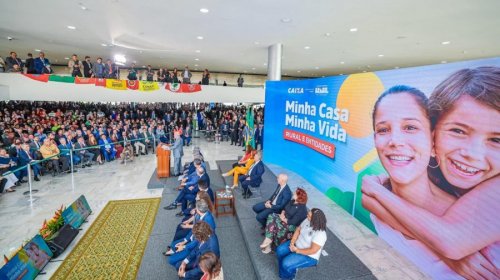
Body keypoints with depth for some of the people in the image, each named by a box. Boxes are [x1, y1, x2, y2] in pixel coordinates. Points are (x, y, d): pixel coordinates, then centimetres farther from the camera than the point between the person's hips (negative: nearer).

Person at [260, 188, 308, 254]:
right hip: (284, 218, 8)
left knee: (276, 223, -30)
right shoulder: (292, 201, 4)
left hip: (292, 226, -8)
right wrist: (282, 214, -6)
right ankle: (269, 240, -23)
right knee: (271, 216, -17)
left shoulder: (301, 209, -22)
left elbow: (293, 222, -23)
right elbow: (285, 209, 14)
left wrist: (283, 219, -15)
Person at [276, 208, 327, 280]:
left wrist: (297, 250, -21)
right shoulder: (307, 221, -10)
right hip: (297, 245, 8)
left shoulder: (320, 234, -32)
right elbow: (298, 230, 1)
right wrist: (292, 243, -11)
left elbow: (313, 250, -28)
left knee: (286, 264, -20)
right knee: (280, 250, -5)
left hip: (309, 256, -8)